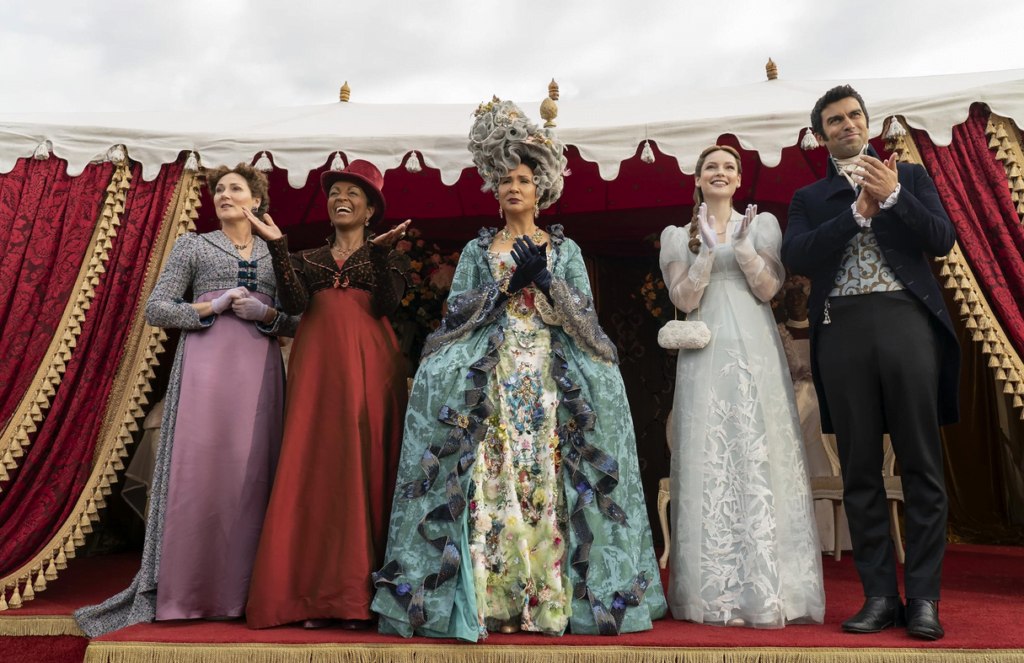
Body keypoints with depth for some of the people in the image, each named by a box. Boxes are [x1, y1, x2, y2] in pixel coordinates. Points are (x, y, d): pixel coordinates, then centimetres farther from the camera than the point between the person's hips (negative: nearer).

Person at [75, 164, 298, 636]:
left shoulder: (276, 255, 17)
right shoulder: (193, 246, 11)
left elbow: (295, 324, 13)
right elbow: (156, 309, 4)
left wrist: (265, 313, -6)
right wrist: (212, 308, -8)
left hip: (259, 371, 2)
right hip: (205, 368, -2)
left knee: (252, 472, -1)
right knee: (198, 470, -7)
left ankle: (241, 592, 8)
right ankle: (186, 595, 3)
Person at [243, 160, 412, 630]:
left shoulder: (387, 255, 13)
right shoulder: (307, 259, 19)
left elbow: (387, 304, -6)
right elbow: (294, 303, -1)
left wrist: (381, 250, -15)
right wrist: (277, 245, -6)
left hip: (368, 369, -2)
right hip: (317, 369, 2)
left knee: (364, 471, -5)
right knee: (315, 471, -3)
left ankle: (360, 598, 1)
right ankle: (318, 597, 3)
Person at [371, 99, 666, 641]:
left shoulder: (564, 249, 14)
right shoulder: (478, 249, 15)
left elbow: (585, 314, 6)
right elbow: (456, 311, 4)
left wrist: (545, 280, -8)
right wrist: (509, 284, -6)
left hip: (552, 377, 0)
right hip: (487, 378, 0)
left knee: (547, 486, -7)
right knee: (488, 484, -9)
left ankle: (549, 601, 1)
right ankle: (489, 601, -3)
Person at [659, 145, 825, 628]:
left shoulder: (762, 224, 12)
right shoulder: (678, 236, 12)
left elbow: (768, 289, 2)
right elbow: (684, 300, 1)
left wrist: (742, 245, -10)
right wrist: (708, 250, -9)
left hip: (756, 353, 0)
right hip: (706, 357, 0)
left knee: (761, 457, -3)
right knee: (710, 461, -2)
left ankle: (767, 589, 5)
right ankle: (718, 592, 5)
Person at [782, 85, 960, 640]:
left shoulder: (909, 176, 17)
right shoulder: (808, 198, 17)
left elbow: (942, 239, 4)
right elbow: (796, 257, -1)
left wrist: (892, 196, -7)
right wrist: (859, 211, -6)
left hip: (905, 321, 0)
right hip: (842, 330, 1)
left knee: (921, 465, -1)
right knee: (859, 469, 2)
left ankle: (923, 598, 9)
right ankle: (880, 595, 12)